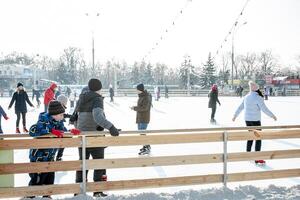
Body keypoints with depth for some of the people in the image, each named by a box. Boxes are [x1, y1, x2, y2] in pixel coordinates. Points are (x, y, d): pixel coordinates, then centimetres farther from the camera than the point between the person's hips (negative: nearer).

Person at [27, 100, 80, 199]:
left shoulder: (59, 121, -1)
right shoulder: (44, 120, -23)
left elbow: (63, 131, 14)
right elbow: (32, 131, -34)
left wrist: (71, 131, -7)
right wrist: (51, 131, -36)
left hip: (50, 156, 7)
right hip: (38, 156, -7)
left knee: (50, 177, 15)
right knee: (37, 179, 0)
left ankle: (46, 195, 32)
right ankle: (29, 196, 19)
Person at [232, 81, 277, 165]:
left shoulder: (246, 97, 4)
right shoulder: (258, 98, -16)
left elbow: (240, 107, 13)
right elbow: (264, 109, -17)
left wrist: (235, 115, 25)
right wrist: (273, 116, -4)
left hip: (247, 119, 7)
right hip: (255, 120, -6)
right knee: (258, 138, 0)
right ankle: (257, 159, 1)